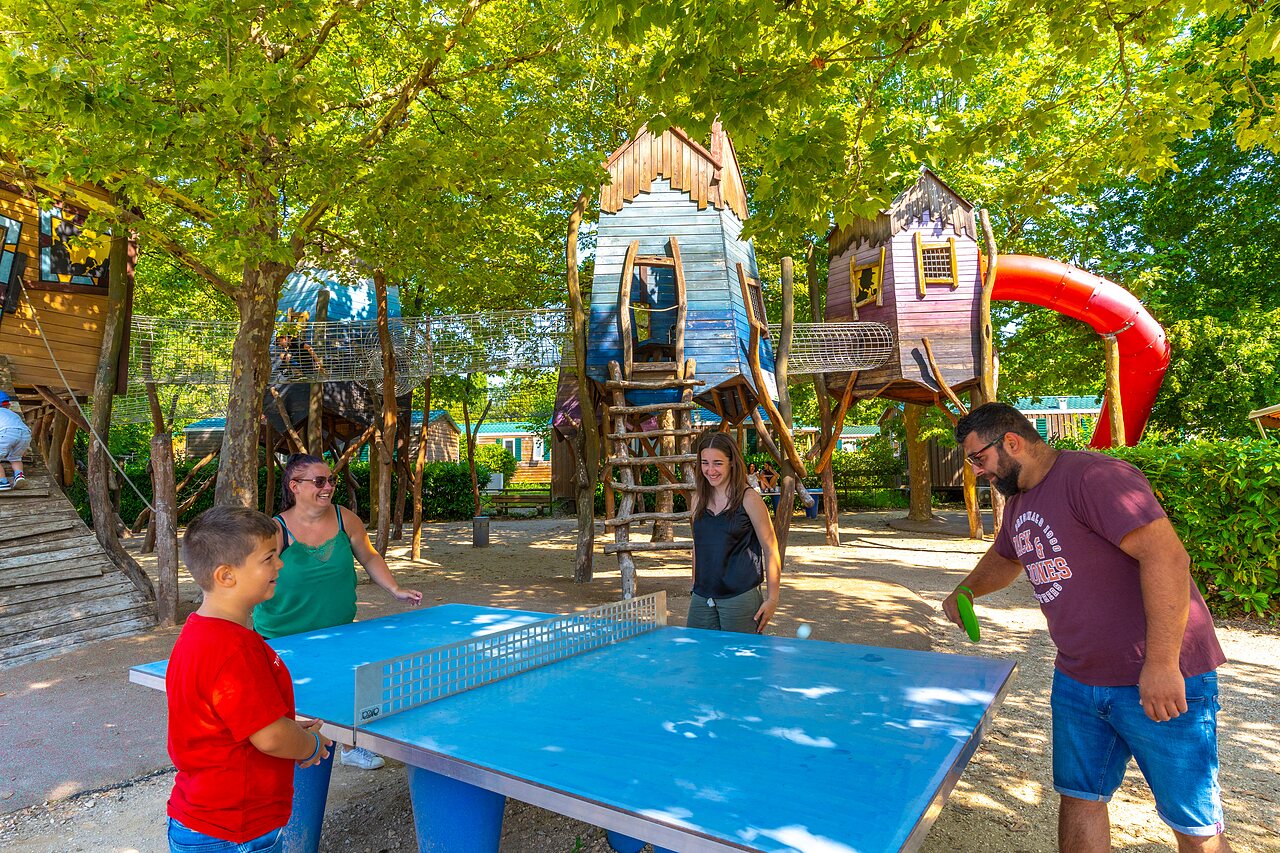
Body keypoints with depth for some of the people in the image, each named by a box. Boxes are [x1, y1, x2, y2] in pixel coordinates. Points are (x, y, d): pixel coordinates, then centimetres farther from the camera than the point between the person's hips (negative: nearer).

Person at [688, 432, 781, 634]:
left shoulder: (748, 499, -7)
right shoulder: (698, 499, 8)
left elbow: (771, 550, -5)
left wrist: (772, 599, -7)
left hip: (740, 599, -5)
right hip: (701, 600, 5)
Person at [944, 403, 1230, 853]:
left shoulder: (1095, 476, -20)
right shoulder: (1018, 503, 10)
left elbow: (1166, 556, -27)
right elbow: (1004, 559, 31)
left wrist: (1162, 663, -27)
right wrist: (967, 590, 16)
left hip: (1161, 681, -8)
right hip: (1076, 681, 8)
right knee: (1078, 797, 15)